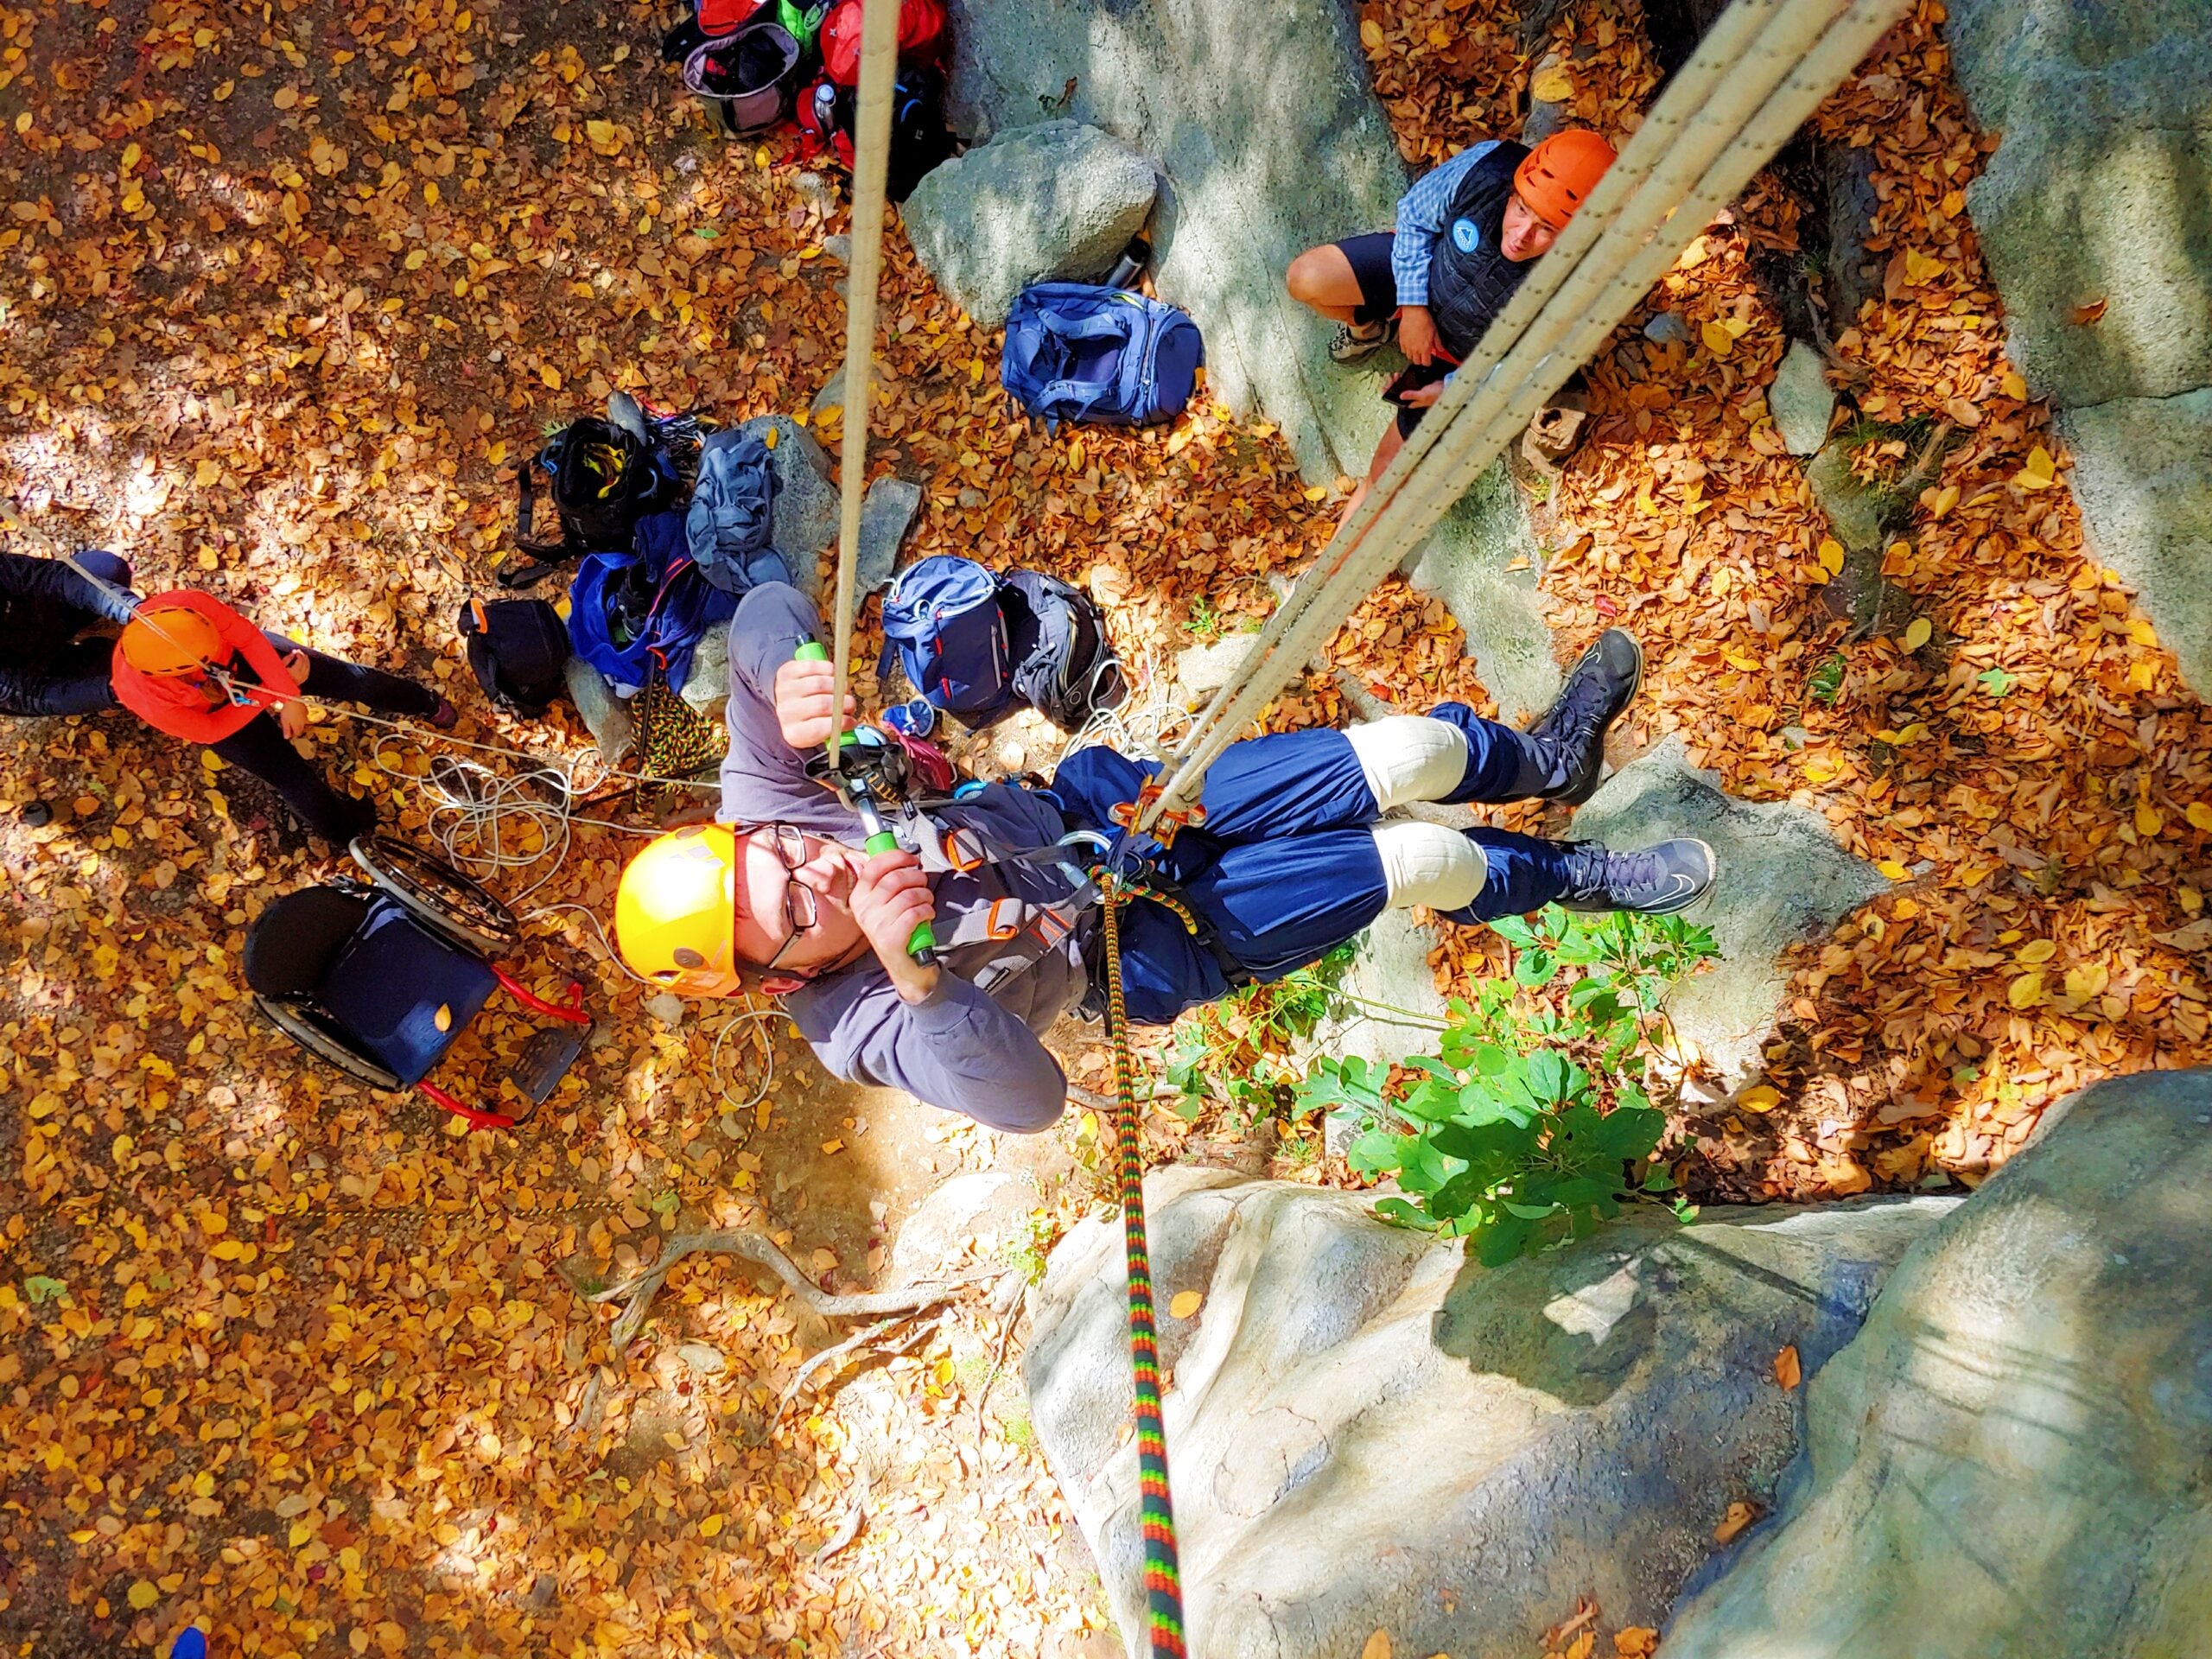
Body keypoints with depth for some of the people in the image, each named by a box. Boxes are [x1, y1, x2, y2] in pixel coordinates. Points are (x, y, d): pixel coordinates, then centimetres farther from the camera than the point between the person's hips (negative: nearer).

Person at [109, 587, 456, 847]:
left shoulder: (188, 606, -41)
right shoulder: (146, 697, -42)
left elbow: (248, 637, -24)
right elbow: (212, 730, -25)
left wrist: (288, 698, -25)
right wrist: (278, 690, -22)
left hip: (239, 656, 3)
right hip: (216, 712, -2)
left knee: (349, 677, 4)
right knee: (291, 777, -4)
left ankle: (422, 703, 37)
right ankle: (348, 830, 27)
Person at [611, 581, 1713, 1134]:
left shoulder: (763, 813, -17)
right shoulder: (866, 1029, -28)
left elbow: (768, 611, -21)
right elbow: (1029, 1100, -42)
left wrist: (784, 674, -44)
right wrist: (914, 976, -54)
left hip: (1106, 800, 5)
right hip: (1166, 940, -4)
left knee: (1410, 753, -7)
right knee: (1424, 861, -11)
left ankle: (1542, 757, 25)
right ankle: (1578, 878, 22)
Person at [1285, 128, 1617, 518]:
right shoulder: (1486, 169, -32)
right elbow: (1416, 215, -11)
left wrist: (1453, 389, -20)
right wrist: (1413, 306, -15)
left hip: (1467, 356, -2)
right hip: (1423, 269, 3)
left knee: (1389, 468, -5)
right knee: (1306, 280, -15)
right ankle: (1368, 327, 20)